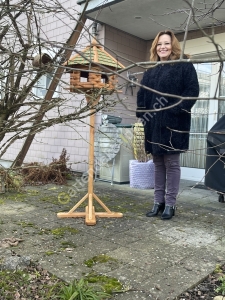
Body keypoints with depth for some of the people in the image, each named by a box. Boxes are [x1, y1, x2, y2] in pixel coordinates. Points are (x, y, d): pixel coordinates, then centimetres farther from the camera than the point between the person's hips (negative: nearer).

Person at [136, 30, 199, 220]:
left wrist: (177, 111, -19)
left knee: (171, 163, 0)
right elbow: (141, 96, 16)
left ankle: (170, 204, 10)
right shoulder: (150, 71, 18)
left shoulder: (184, 66, 1)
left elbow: (192, 91, -8)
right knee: (158, 164, 10)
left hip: (173, 123, -6)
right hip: (153, 124, 6)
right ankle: (158, 202, 19)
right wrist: (141, 117, 2)